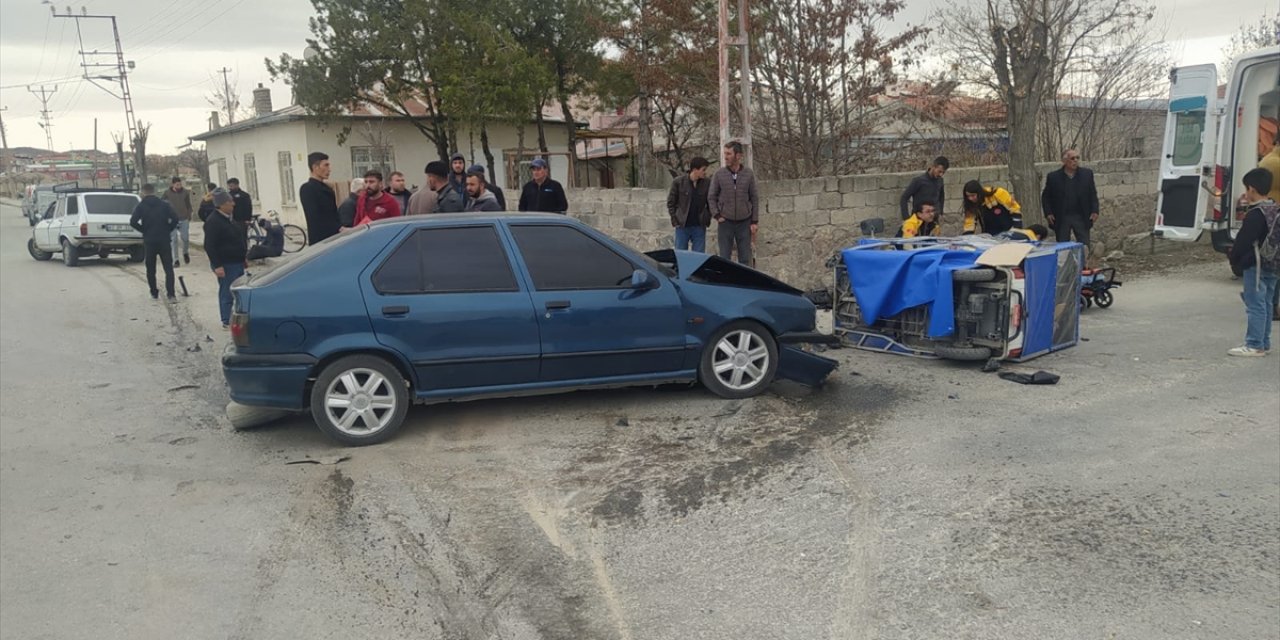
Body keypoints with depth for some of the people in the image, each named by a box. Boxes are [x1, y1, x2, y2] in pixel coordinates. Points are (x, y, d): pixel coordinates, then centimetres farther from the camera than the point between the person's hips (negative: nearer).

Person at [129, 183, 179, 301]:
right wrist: (168, 229, 3)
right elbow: (175, 218, -10)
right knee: (168, 268, 0)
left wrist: (144, 230, 1)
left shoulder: (140, 206, -2)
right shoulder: (164, 205, 1)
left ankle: (154, 293, 18)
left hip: (149, 241, 0)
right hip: (164, 240, 0)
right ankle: (171, 294, -11)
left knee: (150, 269, 14)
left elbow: (133, 222, -13)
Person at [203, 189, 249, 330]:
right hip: (226, 265, -10)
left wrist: (244, 257, 22)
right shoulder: (213, 222, -17)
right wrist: (217, 265, -23)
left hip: (237, 263, 10)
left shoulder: (229, 219, 13)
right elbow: (209, 246, -20)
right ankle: (227, 321, 4)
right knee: (227, 293, -3)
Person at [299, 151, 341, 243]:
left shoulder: (327, 188, 17)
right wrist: (340, 228, -24)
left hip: (333, 236, 8)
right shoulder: (307, 189, -8)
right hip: (320, 240, -8)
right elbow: (315, 218, -19)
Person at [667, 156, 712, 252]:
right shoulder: (678, 182, -5)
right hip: (682, 226, -2)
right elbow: (670, 202, 2)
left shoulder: (707, 183, 0)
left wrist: (707, 219, 2)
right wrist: (674, 220, -3)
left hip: (699, 227, 2)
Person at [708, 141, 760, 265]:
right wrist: (717, 216, -5)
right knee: (724, 258, 4)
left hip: (744, 223, 0)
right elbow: (711, 197, 5)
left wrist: (755, 222, 0)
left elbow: (754, 198, 3)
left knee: (745, 259, 6)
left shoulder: (748, 174, 0)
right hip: (725, 223, 0)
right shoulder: (719, 174, -1)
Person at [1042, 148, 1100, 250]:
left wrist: (1094, 211, -4)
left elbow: (1093, 194, 7)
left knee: (1084, 247, -2)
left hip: (1081, 217, 1)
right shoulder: (1053, 176, -1)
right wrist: (1048, 213, -7)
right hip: (1061, 219, -1)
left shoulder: (1087, 173, 3)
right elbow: (1045, 197, 5)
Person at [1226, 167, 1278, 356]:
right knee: (1265, 304, 14)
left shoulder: (1255, 214, -18)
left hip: (1256, 265, -10)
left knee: (1254, 305, -6)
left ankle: (1254, 345, -5)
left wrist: (1233, 258, -4)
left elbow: (1243, 240, -16)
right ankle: (1264, 343, 20)